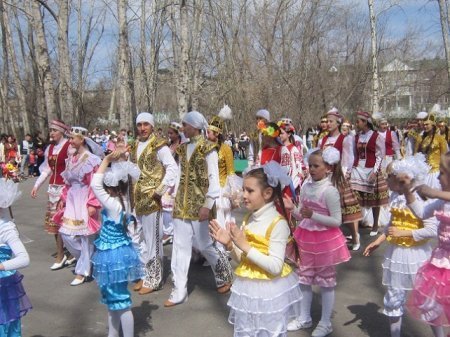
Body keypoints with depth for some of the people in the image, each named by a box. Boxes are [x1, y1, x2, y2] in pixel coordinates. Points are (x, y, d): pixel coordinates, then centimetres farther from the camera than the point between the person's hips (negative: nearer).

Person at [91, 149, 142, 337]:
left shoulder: (112, 204, -25)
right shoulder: (124, 199, -2)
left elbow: (94, 185, -28)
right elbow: (120, 175, 10)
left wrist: (107, 160, -23)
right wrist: (120, 159, -3)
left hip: (113, 256, -10)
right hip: (118, 253, 10)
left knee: (121, 302, 3)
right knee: (112, 300, 23)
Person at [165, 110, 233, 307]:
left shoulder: (207, 149, -8)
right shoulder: (183, 149, 11)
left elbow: (214, 179, -12)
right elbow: (180, 176, 13)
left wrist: (208, 205, -17)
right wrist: (174, 199, 9)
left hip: (199, 205, -6)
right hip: (182, 205, 6)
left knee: (204, 245, 5)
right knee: (180, 247, 5)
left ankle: (225, 276, 30)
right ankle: (179, 291, 13)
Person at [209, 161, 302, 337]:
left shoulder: (278, 224, -18)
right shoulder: (248, 219, 2)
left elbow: (276, 267, -24)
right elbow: (242, 260, 8)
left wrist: (245, 246, -26)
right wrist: (229, 245, -11)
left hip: (268, 293, -7)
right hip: (247, 289, 7)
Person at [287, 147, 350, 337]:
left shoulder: (329, 191, -19)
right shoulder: (306, 187, 0)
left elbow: (337, 221, -19)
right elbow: (302, 216, 7)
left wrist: (313, 215, -28)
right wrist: (292, 208, -13)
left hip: (324, 241, -7)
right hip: (307, 239, 7)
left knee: (326, 281, 9)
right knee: (304, 278, 17)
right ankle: (305, 318, 34)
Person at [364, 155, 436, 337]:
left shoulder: (422, 199, -19)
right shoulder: (395, 196, 1)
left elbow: (432, 230, -23)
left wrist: (403, 233, -22)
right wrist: (378, 241, 6)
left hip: (416, 254, -6)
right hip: (396, 253, 6)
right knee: (394, 297, 14)